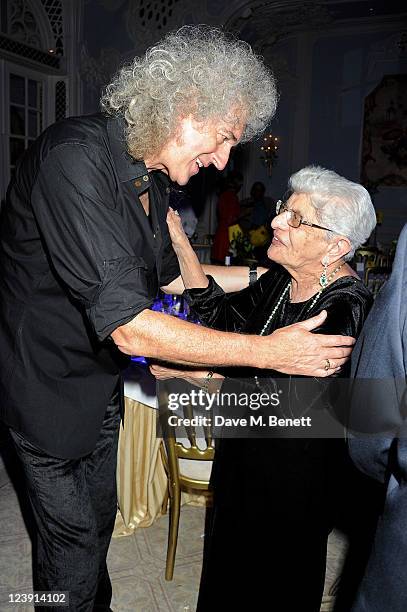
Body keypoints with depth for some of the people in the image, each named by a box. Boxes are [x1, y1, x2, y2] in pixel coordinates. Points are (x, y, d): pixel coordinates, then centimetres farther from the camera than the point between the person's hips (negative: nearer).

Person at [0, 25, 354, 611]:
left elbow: (168, 275, 13)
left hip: (101, 384, 8)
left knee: (99, 520, 22)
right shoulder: (75, 157, -29)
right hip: (48, 389, -8)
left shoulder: (150, 177, 0)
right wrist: (268, 352, -29)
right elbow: (130, 327, -34)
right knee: (74, 537, 9)